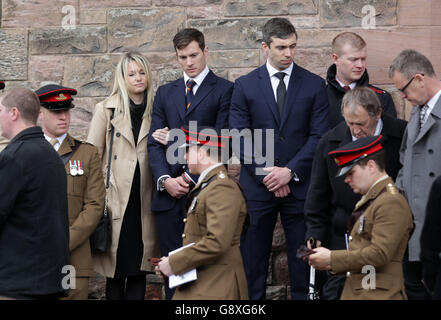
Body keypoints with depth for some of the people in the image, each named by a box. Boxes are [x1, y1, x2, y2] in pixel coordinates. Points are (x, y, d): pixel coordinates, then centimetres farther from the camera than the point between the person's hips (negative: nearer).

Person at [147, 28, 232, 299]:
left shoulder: (224, 90, 3)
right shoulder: (165, 93, 18)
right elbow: (154, 142, 11)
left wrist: (191, 178, -9)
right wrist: (165, 180, -4)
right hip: (170, 194, 4)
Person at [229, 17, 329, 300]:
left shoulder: (314, 85, 4)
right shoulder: (245, 85, 5)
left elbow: (319, 136, -1)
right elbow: (240, 137, 0)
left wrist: (290, 171, -11)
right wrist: (266, 173, -9)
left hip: (299, 185, 0)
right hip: (257, 186, 0)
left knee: (302, 258, 3)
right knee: (253, 258, 3)